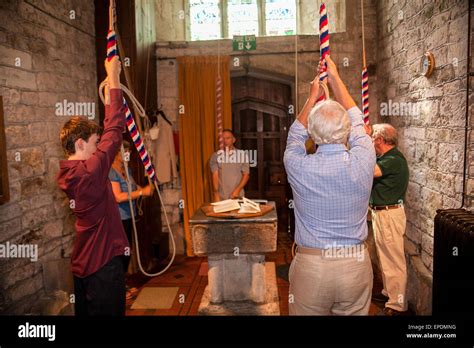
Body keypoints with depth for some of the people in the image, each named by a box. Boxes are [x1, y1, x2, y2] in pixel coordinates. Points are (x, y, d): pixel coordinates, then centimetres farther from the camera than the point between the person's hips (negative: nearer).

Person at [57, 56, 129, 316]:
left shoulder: (68, 173, 3)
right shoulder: (91, 170, -22)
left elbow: (106, 132, 10)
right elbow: (114, 131, -19)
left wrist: (109, 96, 13)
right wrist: (114, 78, -13)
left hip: (82, 262, 9)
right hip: (103, 261, -9)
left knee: (86, 310, 20)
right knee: (108, 310, 5)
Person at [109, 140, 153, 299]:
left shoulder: (127, 169, 10)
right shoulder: (111, 171, -16)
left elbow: (134, 187, 22)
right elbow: (118, 197, -23)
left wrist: (146, 189, 2)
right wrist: (142, 192, -21)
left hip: (128, 216, 9)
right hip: (118, 218, -9)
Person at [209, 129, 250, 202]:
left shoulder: (242, 154, 2)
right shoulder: (216, 156, 3)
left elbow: (246, 175, 2)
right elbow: (215, 176, -3)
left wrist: (238, 190, -11)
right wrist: (216, 194, -13)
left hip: (238, 196, 0)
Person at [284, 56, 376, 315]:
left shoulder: (299, 166, -15)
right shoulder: (362, 161, -13)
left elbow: (295, 136, 10)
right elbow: (356, 121, 8)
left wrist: (313, 96, 23)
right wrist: (335, 78, 20)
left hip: (311, 265, -1)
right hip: (356, 265, 2)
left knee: (308, 312, 19)